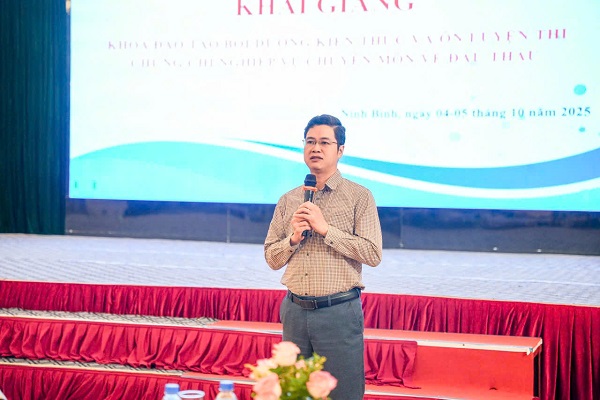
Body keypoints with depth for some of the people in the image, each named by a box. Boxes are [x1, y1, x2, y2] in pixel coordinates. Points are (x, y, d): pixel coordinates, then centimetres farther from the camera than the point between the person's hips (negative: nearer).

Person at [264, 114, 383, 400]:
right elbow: (272, 259, 13)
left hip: (339, 312, -4)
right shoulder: (288, 201, 12)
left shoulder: (359, 197, -1)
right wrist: (293, 238, -7)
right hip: (295, 311, 4)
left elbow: (373, 254, -10)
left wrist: (326, 229, -14)